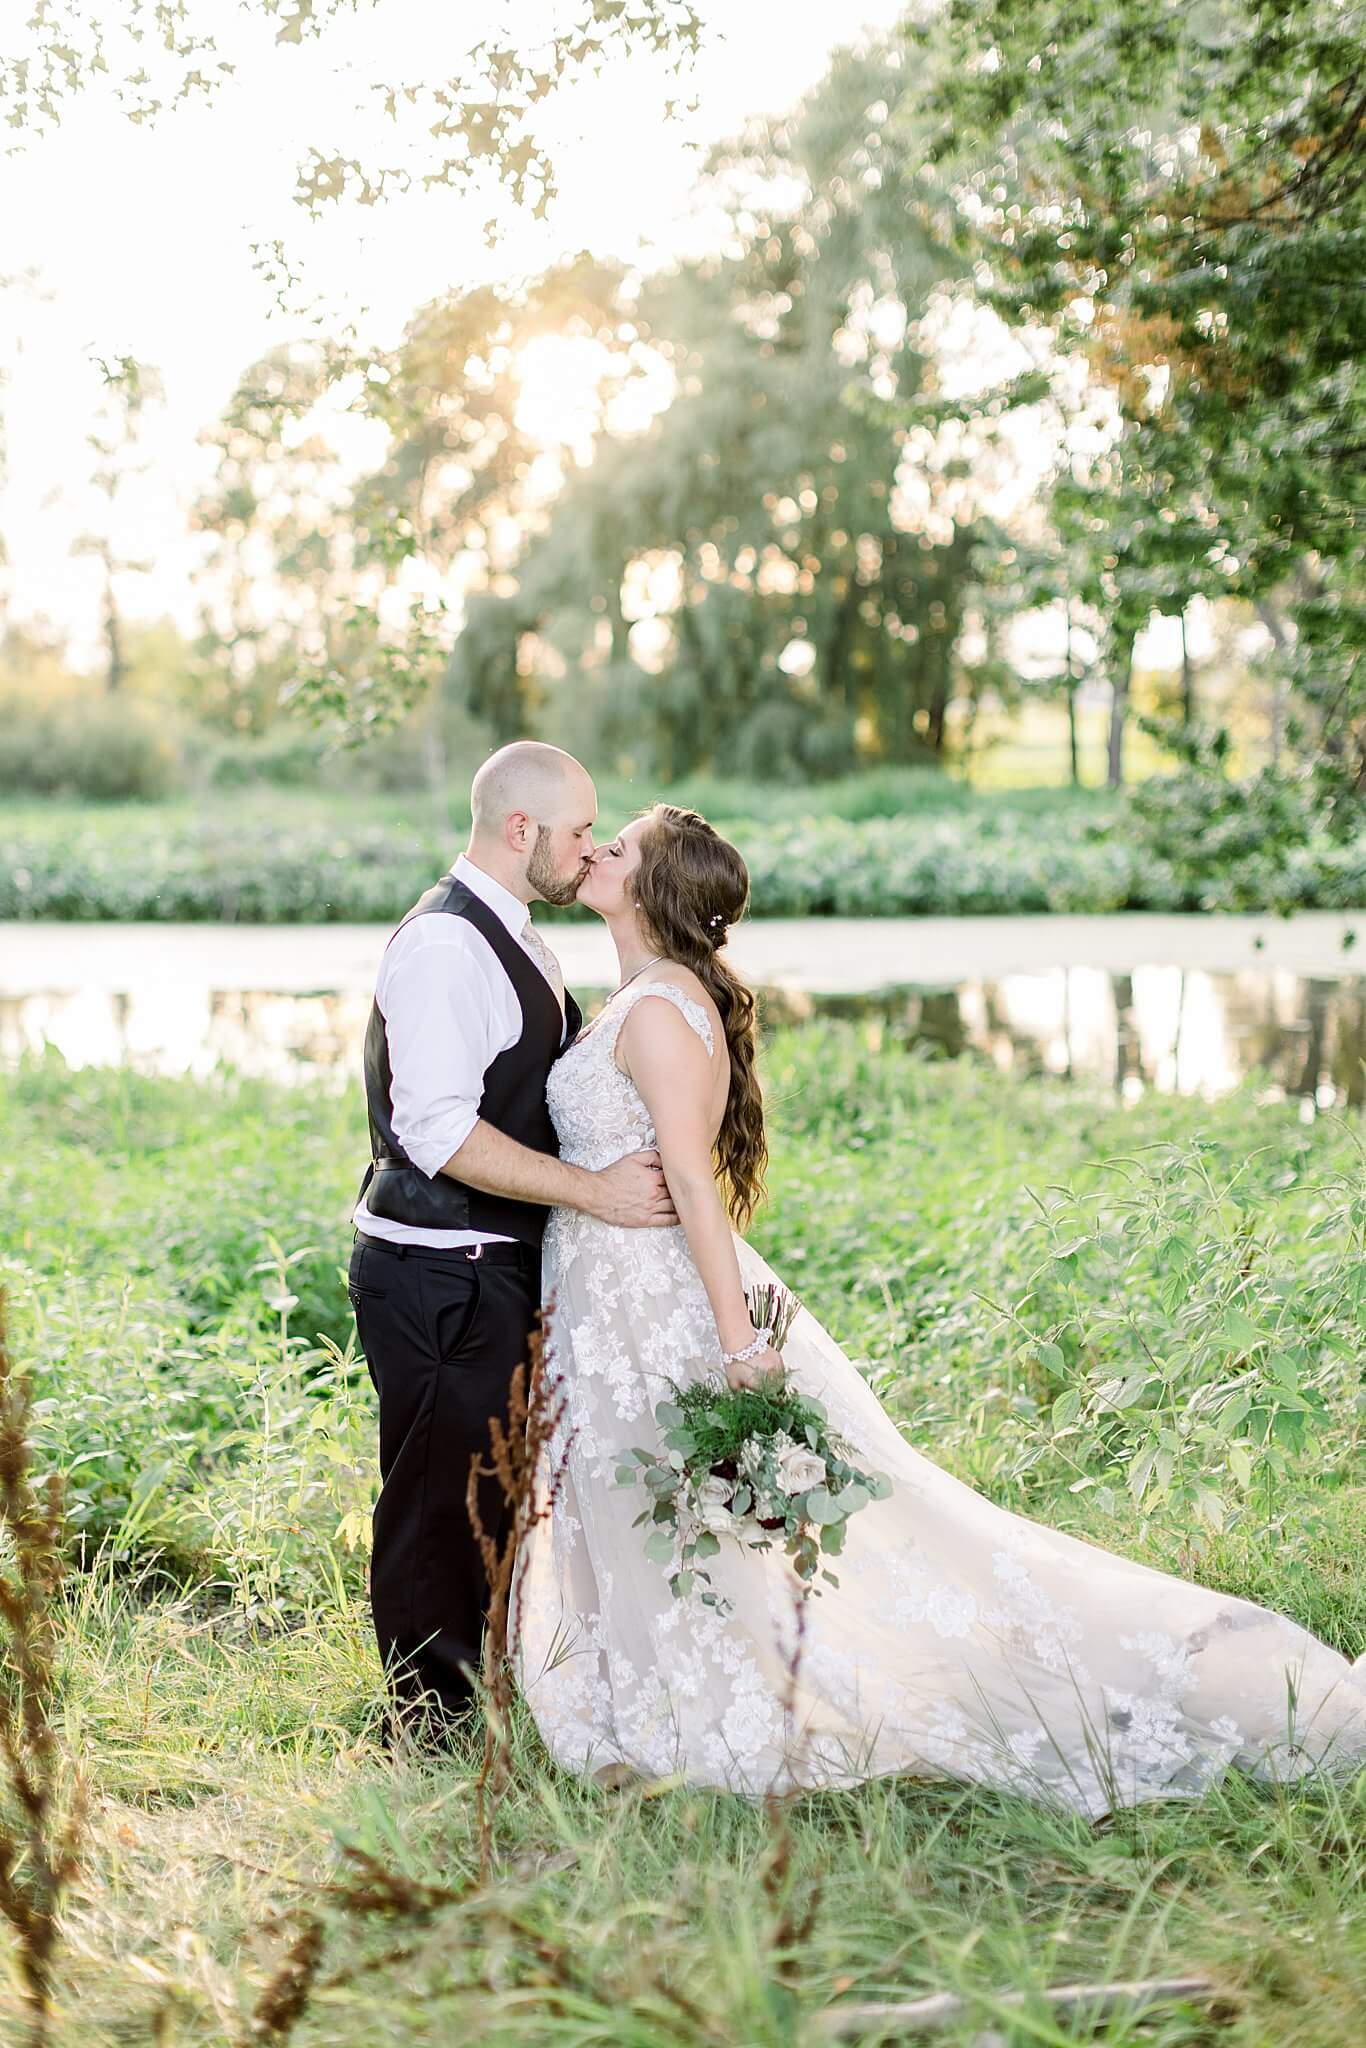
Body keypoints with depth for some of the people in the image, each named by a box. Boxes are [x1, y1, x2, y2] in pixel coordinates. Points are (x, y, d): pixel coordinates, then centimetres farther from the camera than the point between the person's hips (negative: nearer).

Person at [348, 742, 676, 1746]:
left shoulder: (516, 938, 13)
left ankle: (482, 1684, 36)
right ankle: (434, 1723, 15)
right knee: (442, 1497, 2)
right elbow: (438, 1128, -27)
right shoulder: (445, 946, -19)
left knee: (496, 1486, 20)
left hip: (498, 1268, 10)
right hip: (439, 1278, -10)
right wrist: (593, 1190, -25)